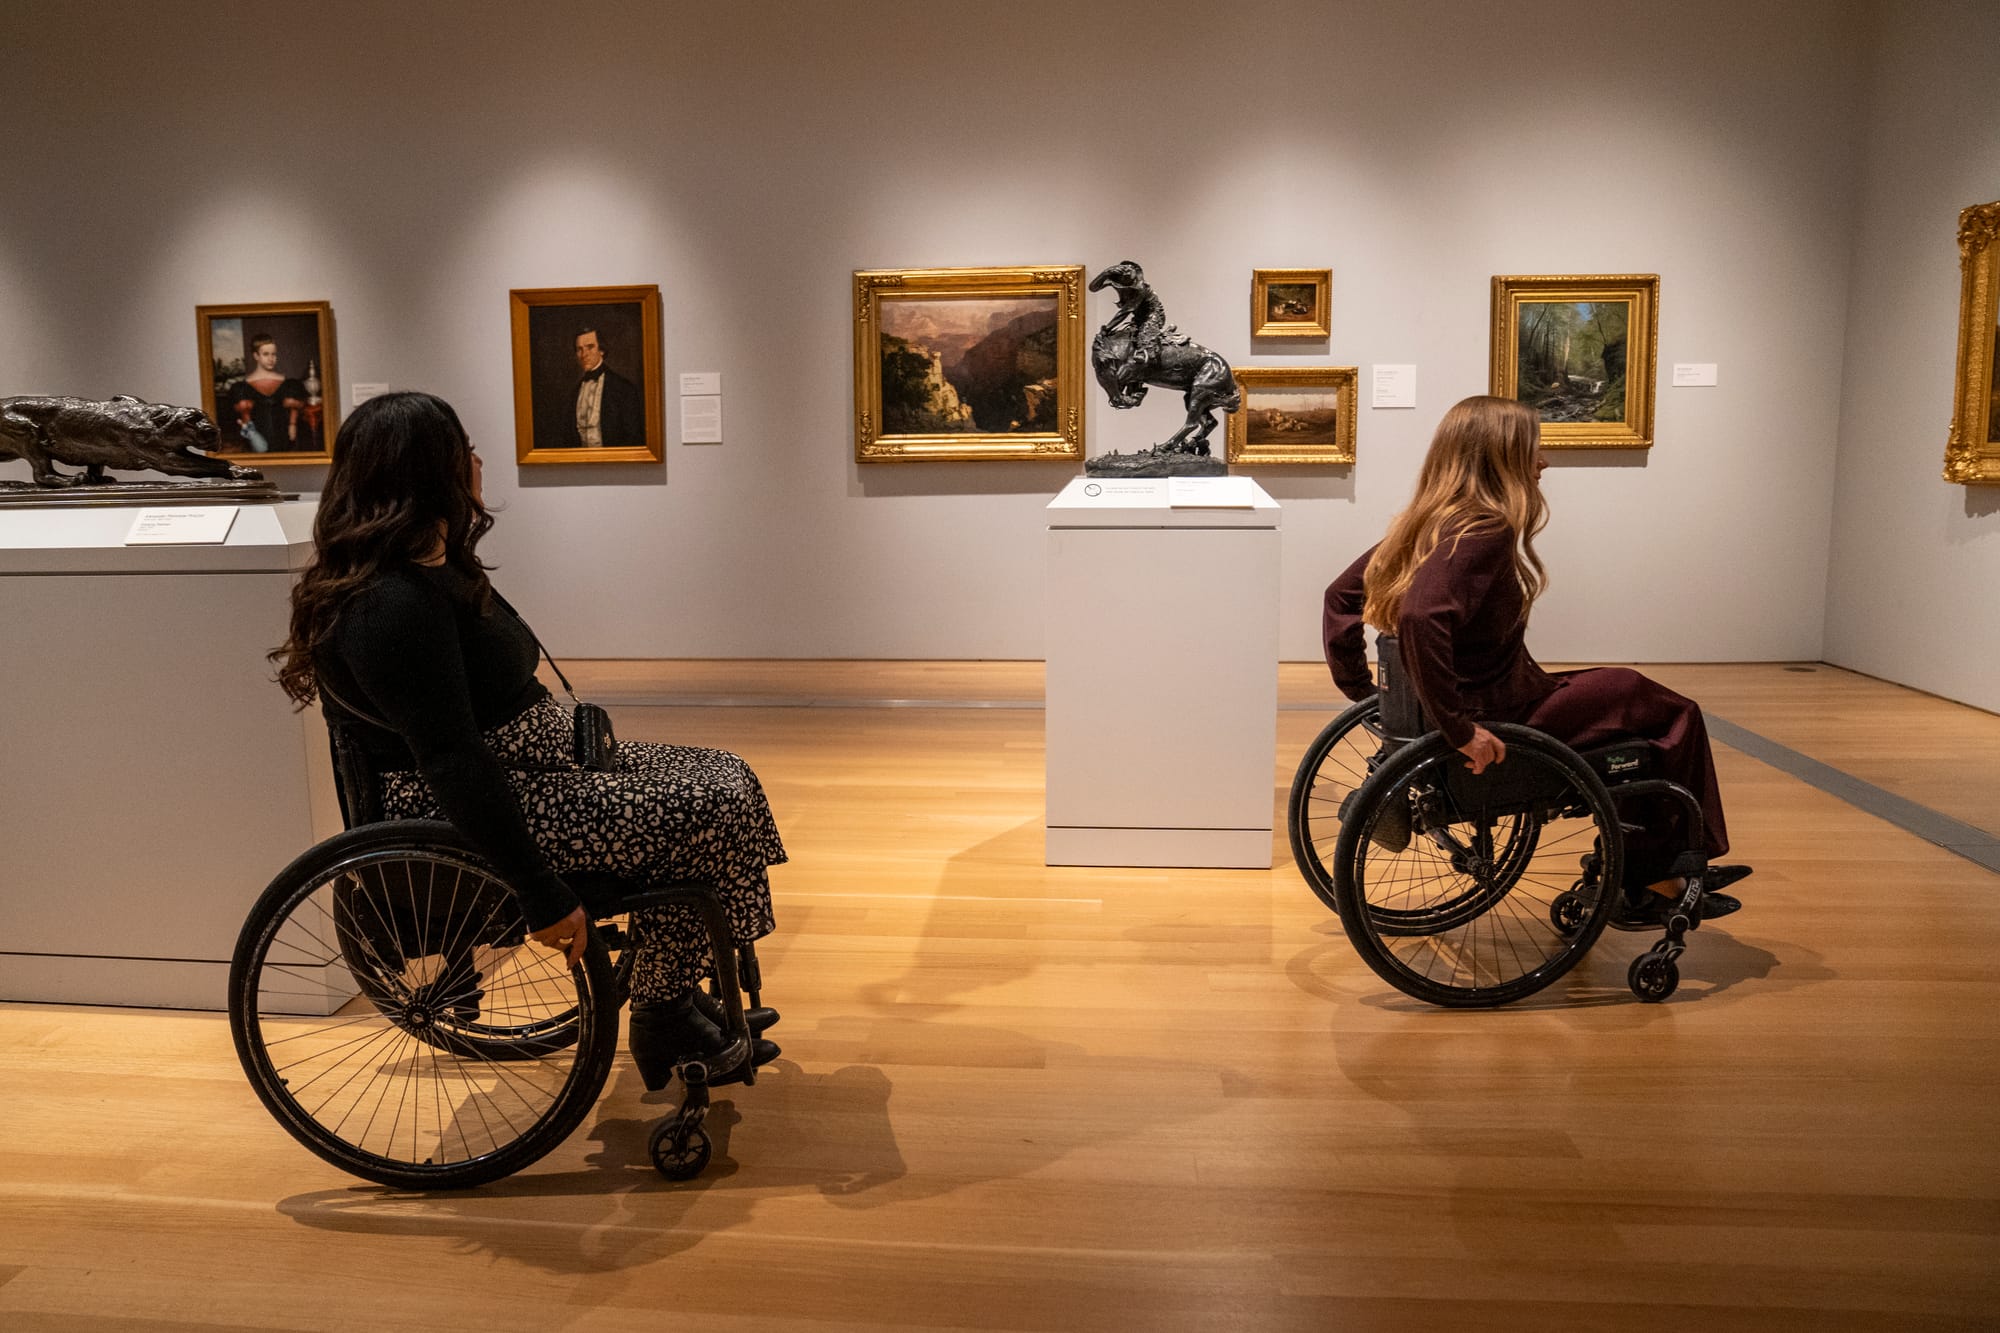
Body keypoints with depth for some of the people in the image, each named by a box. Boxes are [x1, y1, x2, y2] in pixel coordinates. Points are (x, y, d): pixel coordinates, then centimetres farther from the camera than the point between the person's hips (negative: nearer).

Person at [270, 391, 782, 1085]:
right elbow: (455, 765, -29)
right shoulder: (397, 604, -24)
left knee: (724, 779, 6)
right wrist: (543, 896, -29)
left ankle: (673, 995, 14)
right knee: (713, 811, -16)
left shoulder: (426, 569, 10)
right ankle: (662, 1025, 1)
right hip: (456, 814, -11)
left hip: (531, 763, 11)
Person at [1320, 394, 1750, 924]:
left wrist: (1358, 688, 14)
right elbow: (1421, 617, -39)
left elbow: (1341, 594, 11)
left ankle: (1641, 876, 30)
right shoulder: (1484, 533, -22)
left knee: (1637, 700, 25)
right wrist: (1459, 729, -32)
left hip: (1478, 701, 9)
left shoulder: (1425, 523, 4)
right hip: (1501, 719, -9)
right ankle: (1661, 881, 25)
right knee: (1674, 714, 10)